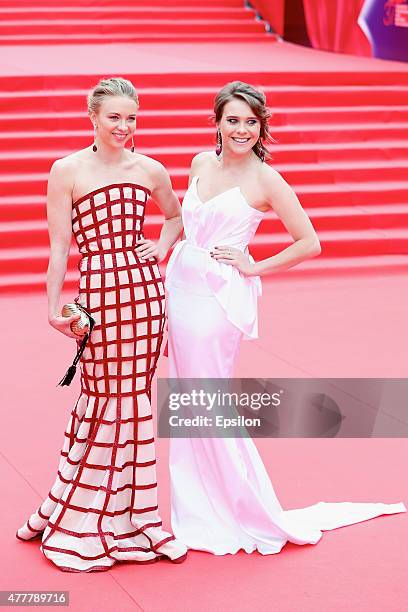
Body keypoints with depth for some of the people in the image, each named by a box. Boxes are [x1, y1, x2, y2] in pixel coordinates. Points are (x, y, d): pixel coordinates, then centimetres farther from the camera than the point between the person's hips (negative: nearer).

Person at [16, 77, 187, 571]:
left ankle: (125, 516, 21)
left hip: (145, 287, 4)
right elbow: (58, 247, -3)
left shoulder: (150, 170, 7)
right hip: (98, 287, -4)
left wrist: (163, 247, 7)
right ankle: (77, 518, 16)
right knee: (105, 398, -1)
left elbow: (175, 216, 26)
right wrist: (53, 307, -7)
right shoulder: (67, 171, -3)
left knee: (134, 398, 8)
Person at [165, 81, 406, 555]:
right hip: (180, 289, 6)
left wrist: (253, 268, -7)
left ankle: (256, 513, 13)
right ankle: (199, 514, 22)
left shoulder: (265, 181, -8)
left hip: (217, 299, -6)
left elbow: (309, 242, -6)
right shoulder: (201, 163, 8)